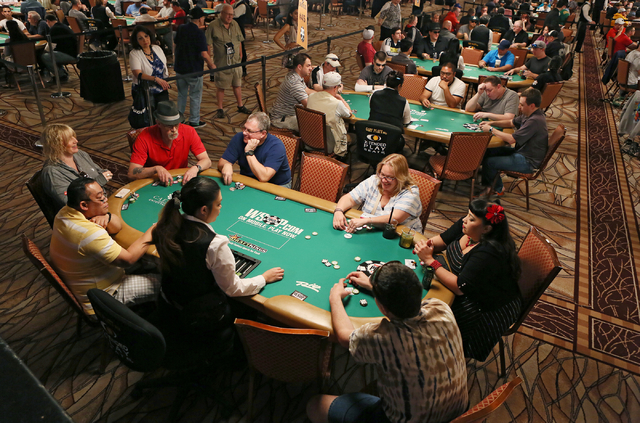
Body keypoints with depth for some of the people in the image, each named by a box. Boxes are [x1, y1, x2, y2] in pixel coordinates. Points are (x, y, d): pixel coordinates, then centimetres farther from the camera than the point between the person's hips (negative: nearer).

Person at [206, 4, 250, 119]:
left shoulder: (235, 24, 6)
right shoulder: (213, 26, -10)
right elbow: (209, 45, -12)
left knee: (237, 84, 14)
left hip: (236, 62, 5)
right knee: (220, 86, 5)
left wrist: (240, 55, 13)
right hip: (221, 63, -5)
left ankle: (240, 106, 28)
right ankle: (220, 109, 16)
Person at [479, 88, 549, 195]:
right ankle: (498, 189, 17)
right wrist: (491, 123, 3)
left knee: (489, 162, -14)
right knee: (488, 152, 9)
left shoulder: (535, 121, -28)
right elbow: (511, 122, 18)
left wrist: (491, 129, -19)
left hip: (527, 162, -11)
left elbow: (511, 139, -29)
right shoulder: (529, 114, 4)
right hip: (522, 151, 11)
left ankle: (487, 188, 16)